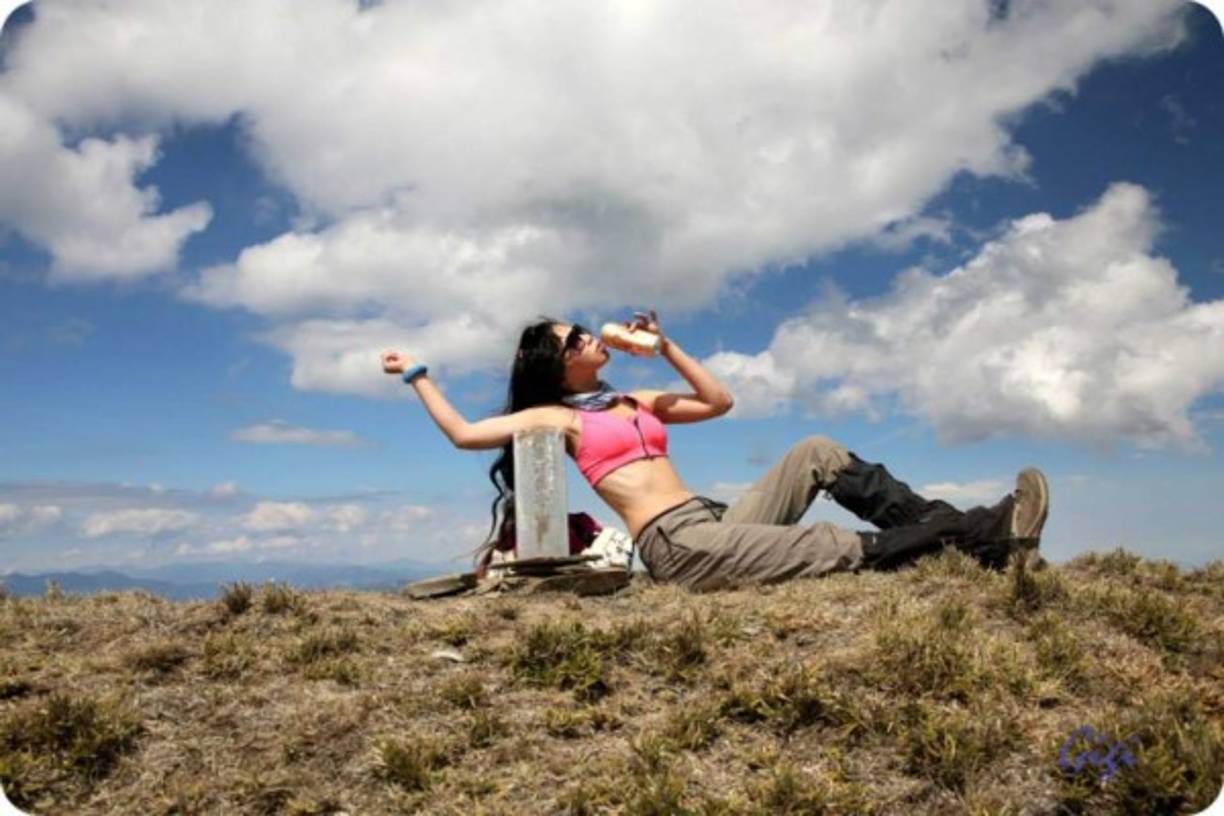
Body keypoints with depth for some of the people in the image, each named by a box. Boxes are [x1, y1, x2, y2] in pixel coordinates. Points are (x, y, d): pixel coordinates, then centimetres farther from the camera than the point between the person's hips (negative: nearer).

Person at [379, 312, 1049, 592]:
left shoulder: (636, 401, 25)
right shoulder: (558, 417, 6)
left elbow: (719, 402, 26)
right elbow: (465, 433, -1)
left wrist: (664, 346, 21)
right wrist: (418, 375, 7)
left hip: (715, 519, 8)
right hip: (676, 544, -8)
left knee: (817, 453, -6)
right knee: (841, 548, -21)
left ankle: (969, 529, -13)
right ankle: (980, 538, -18)